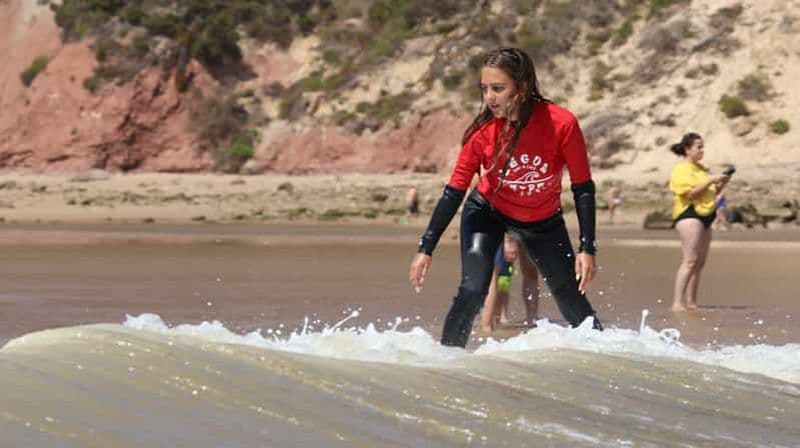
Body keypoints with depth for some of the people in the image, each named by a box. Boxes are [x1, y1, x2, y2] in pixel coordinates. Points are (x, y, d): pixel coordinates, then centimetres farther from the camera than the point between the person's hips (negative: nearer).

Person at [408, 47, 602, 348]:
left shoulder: (561, 124, -28)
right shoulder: (482, 132, -24)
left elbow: (583, 188, -19)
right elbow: (454, 192, -15)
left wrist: (587, 249, -21)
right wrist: (426, 249, -16)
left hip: (544, 221, 1)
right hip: (488, 213, -1)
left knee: (572, 300, 7)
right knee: (472, 291, -21)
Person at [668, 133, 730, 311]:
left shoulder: (701, 169, 22)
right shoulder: (682, 170, -6)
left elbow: (711, 193, 26)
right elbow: (691, 193, -17)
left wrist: (721, 184, 8)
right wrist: (711, 180, -16)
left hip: (705, 215, 9)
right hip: (689, 215, -9)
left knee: (699, 262, 6)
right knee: (690, 261, -16)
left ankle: (691, 302, 9)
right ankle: (678, 302, -20)